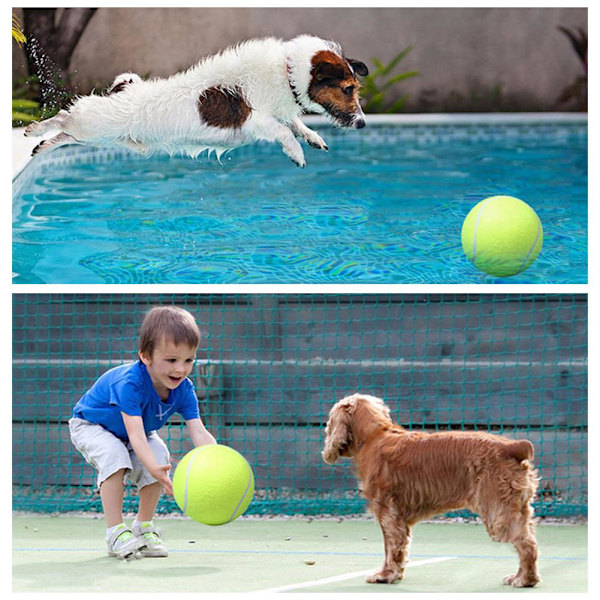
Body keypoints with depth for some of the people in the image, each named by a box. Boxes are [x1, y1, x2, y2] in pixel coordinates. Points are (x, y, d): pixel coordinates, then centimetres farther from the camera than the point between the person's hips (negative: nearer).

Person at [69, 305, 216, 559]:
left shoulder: (183, 390, -22)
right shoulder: (129, 383, -41)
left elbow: (199, 433, -30)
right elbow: (135, 436, -49)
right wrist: (155, 470, -65)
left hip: (135, 433, 6)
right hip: (91, 426, -6)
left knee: (160, 454, -20)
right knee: (114, 454, -33)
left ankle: (143, 527, -2)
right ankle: (116, 532, -25)